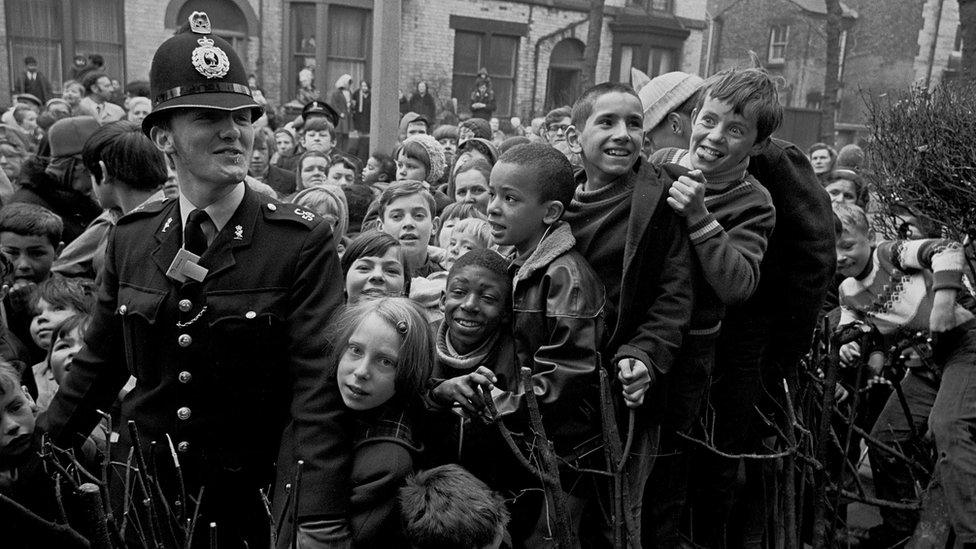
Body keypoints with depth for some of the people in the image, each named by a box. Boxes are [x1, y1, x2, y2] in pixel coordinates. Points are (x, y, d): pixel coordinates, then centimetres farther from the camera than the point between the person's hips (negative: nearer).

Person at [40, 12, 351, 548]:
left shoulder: (303, 242, -16)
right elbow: (98, 363, 9)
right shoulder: (130, 239, -3)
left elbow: (319, 387, -21)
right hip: (142, 496, 4)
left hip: (252, 504, -3)